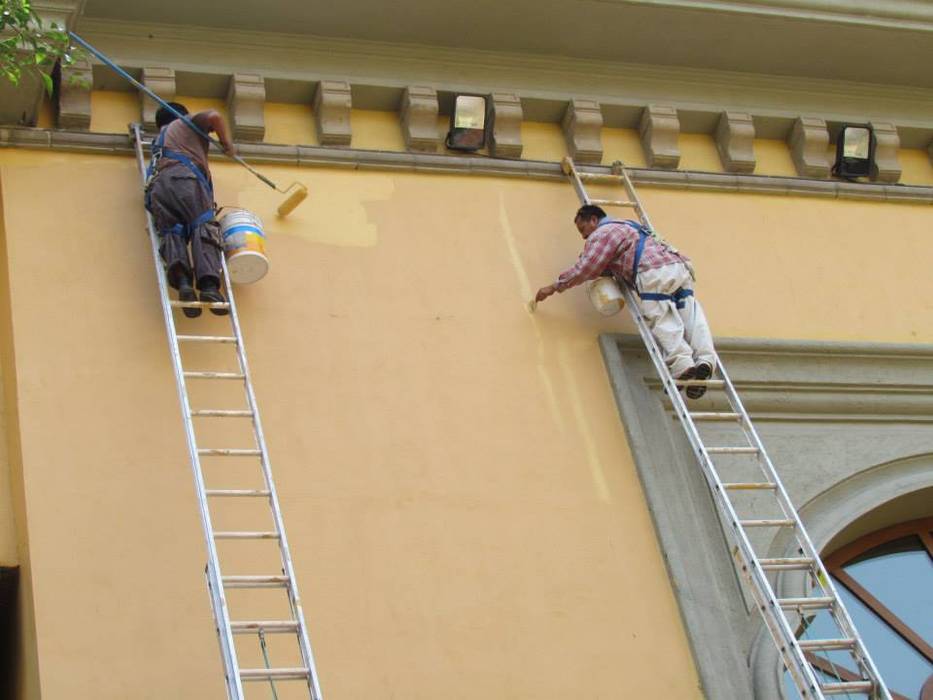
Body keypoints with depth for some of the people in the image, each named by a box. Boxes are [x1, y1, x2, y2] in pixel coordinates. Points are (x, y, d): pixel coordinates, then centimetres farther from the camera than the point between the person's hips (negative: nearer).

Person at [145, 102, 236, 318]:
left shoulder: (159, 141, 45)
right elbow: (214, 117, 11)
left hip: (158, 184, 5)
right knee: (204, 227, -18)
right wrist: (227, 143, 25)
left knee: (171, 232, -11)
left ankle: (182, 280, -43)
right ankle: (209, 285, -43)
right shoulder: (187, 123, 29)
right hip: (185, 176, -5)